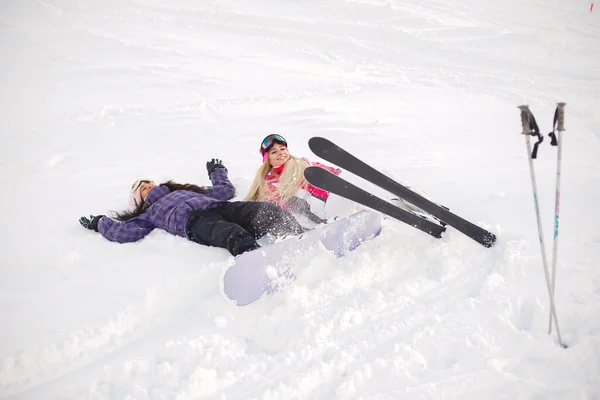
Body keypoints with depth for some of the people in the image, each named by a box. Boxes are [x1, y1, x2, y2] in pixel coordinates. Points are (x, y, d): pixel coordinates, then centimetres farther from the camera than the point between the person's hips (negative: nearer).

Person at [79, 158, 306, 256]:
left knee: (269, 211, -29)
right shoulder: (149, 214, 32)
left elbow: (226, 191, 42)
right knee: (236, 237, -43)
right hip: (195, 222, -5)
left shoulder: (189, 191, 44)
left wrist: (217, 171, 57)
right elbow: (124, 232, 14)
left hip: (221, 207, 5)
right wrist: (100, 223, 28)